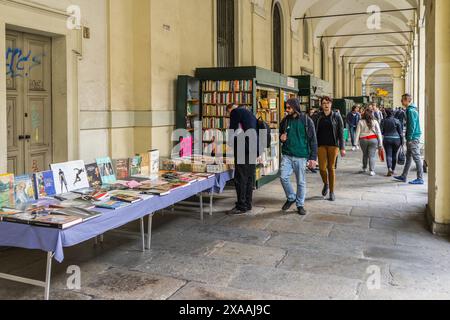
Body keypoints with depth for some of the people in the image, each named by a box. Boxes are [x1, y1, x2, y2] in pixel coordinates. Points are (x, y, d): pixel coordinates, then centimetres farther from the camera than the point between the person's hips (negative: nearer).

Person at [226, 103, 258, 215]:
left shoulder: (235, 112, -1)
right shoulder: (250, 113, 24)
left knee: (240, 179, -5)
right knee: (249, 178, 12)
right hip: (253, 151, 9)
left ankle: (241, 207, -3)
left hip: (243, 151, -9)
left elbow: (233, 132, -3)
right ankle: (248, 204, 18)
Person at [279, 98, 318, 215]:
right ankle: (291, 198, 17)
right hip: (287, 155, 3)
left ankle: (300, 204, 22)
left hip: (301, 156, -3)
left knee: (301, 182, 5)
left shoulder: (307, 121, -6)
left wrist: (313, 158, -8)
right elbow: (281, 134, 21)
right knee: (284, 177, -8)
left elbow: (313, 140, -4)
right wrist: (281, 138, -4)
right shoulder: (285, 121, 5)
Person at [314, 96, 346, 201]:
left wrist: (342, 148, -5)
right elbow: (315, 132, 9)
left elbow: (341, 132, 0)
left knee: (331, 168, 2)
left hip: (333, 145, -1)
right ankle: (326, 184, 26)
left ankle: (332, 192, 14)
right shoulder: (318, 117, 6)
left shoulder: (336, 116, 1)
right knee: (322, 168, -6)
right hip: (321, 145, 1)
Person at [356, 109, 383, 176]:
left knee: (365, 155, 18)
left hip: (363, 140, 1)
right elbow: (378, 133, -1)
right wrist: (380, 143, 1)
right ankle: (371, 171, -3)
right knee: (372, 155, 1)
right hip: (373, 139, -1)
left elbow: (358, 132, -1)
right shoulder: (375, 122, 0)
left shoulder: (361, 122, 0)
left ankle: (364, 169, 32)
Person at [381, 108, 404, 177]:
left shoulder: (383, 121, -2)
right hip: (396, 140, 0)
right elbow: (400, 132, -3)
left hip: (386, 140, 0)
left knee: (388, 155, 0)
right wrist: (402, 141, 3)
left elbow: (381, 132, 1)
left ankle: (389, 168, -20)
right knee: (394, 155, 12)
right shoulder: (396, 121, -5)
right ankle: (393, 170, 19)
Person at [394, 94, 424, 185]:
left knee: (417, 158, -5)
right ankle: (404, 177, 23)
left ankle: (420, 179, -1)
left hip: (413, 138, -10)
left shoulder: (411, 110, -15)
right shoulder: (411, 109, 16)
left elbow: (412, 125, -20)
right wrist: (408, 138, 20)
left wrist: (409, 138, -19)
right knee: (408, 157, 15)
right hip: (412, 138, 10)